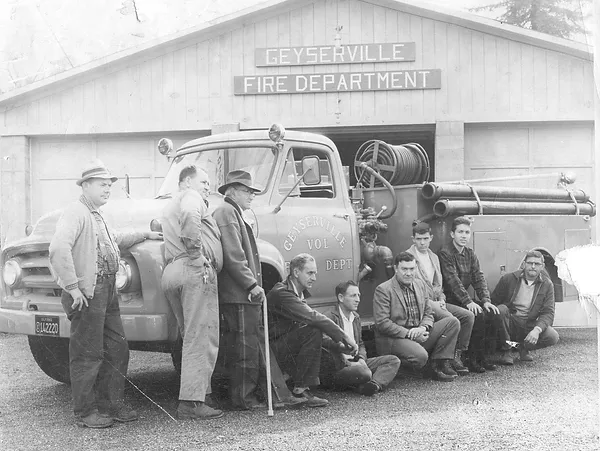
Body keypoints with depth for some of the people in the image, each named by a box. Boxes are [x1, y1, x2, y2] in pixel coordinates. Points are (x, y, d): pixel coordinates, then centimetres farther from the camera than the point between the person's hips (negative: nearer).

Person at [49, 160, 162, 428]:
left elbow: (115, 241, 39)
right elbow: (58, 249, -27)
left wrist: (145, 235, 32)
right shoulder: (76, 213, -12)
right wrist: (72, 288, -26)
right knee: (88, 354, -3)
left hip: (107, 291, 10)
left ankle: (112, 404, 22)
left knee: (117, 349, 12)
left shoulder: (96, 216, 20)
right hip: (87, 293, -10)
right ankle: (85, 412, 4)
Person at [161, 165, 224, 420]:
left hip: (170, 272, 10)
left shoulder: (169, 206, 32)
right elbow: (189, 217, -22)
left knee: (192, 339, 14)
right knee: (201, 338, -10)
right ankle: (191, 402, -15)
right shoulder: (191, 197, 0)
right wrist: (196, 252, -18)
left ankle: (198, 397, 14)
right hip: (196, 270, -10)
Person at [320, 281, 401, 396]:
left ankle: (375, 384, -29)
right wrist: (348, 364, -28)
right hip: (337, 368, -9)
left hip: (355, 362, 9)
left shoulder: (356, 317, 19)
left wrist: (361, 358, 2)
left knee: (394, 360, -7)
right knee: (364, 373, -39)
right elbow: (325, 342, -23)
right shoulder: (330, 317, -9)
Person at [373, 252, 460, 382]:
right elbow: (382, 323, -14)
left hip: (418, 335, 7)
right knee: (421, 356, -35)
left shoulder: (420, 285, 14)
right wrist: (409, 333, -18)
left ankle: (440, 364, -2)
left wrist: (423, 328, -10)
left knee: (452, 322, -6)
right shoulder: (383, 290, -8)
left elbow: (428, 314, 15)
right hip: (393, 338, -7)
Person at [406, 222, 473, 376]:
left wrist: (441, 300, 3)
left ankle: (457, 355, -5)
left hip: (436, 301, 8)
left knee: (468, 316, -9)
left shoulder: (434, 257, 19)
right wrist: (432, 303, -15)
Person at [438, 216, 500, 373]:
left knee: (493, 312, -14)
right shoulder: (445, 253, -11)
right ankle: (474, 359, -17)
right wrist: (468, 302, -30)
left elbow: (479, 278, 5)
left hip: (465, 299, 7)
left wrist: (485, 301, -11)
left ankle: (482, 355, -6)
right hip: (449, 300, -7)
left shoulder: (470, 254, 13)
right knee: (478, 315, -27)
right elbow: (453, 281, -21)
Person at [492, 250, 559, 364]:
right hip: (509, 323, -1)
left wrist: (537, 329, -25)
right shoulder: (508, 279, -4)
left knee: (553, 337, -24)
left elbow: (548, 312, -6)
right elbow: (493, 302, 0)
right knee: (501, 310, -34)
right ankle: (506, 351, -16)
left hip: (529, 326, 1)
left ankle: (523, 347, 7)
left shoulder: (547, 285, 0)